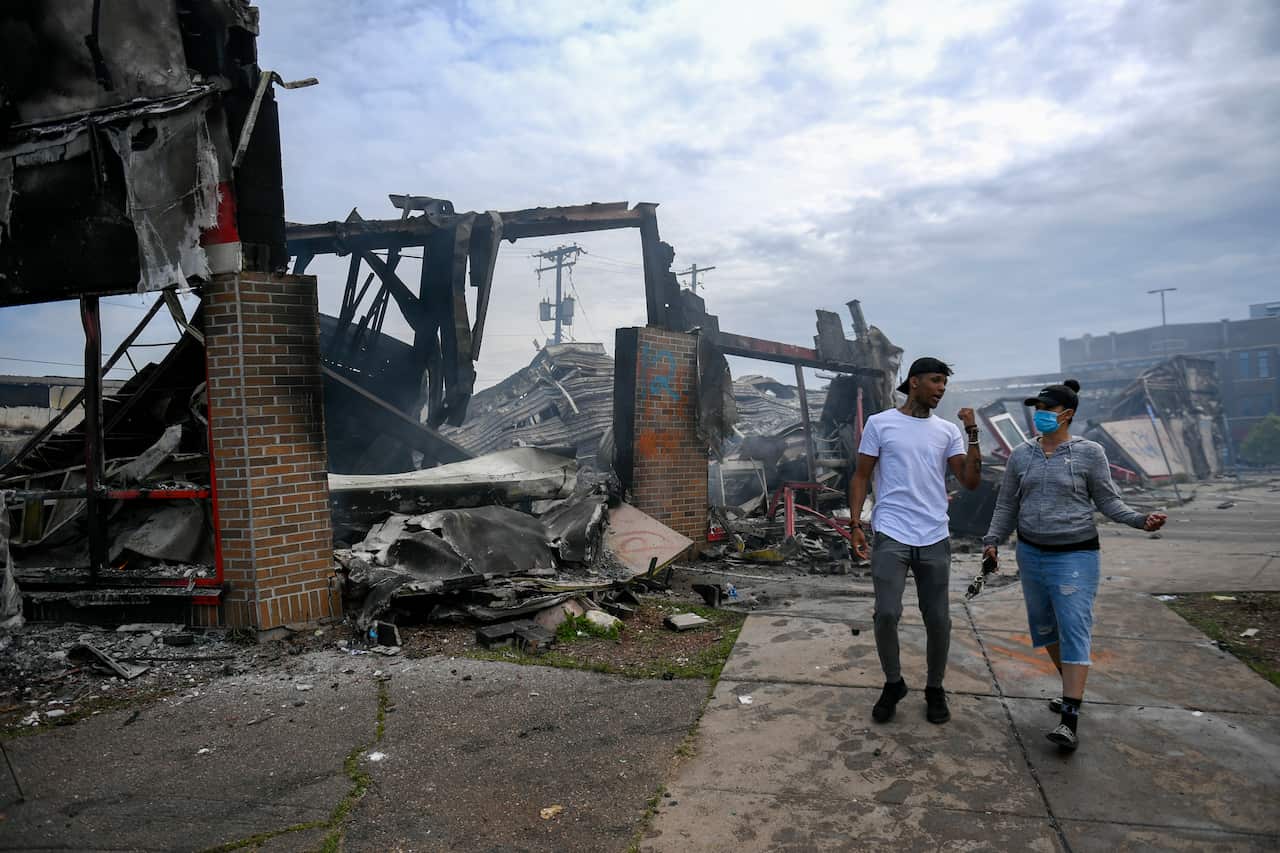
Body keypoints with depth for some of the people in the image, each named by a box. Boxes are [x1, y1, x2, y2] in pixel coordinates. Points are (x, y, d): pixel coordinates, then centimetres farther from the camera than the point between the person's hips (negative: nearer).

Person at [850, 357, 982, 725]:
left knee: (938, 621, 6)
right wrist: (855, 524, -5)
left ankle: (935, 689, 27)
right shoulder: (880, 423, 2)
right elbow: (861, 476, 4)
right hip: (891, 536, -3)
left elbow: (971, 481, 2)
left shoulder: (948, 431, 9)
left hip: (935, 539, 3)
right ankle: (893, 683, 14)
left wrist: (973, 435, -6)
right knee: (887, 614, -10)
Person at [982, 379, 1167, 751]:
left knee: (1074, 630, -8)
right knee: (1044, 626, 14)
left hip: (1074, 555, -5)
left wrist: (1141, 520, -18)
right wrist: (993, 540, 0)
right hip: (1031, 553, 5)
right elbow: (1007, 505, 9)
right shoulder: (1021, 456, 4)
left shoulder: (1089, 453, -6)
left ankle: (1070, 718, -9)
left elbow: (1108, 501, -2)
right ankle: (1072, 687, 35)